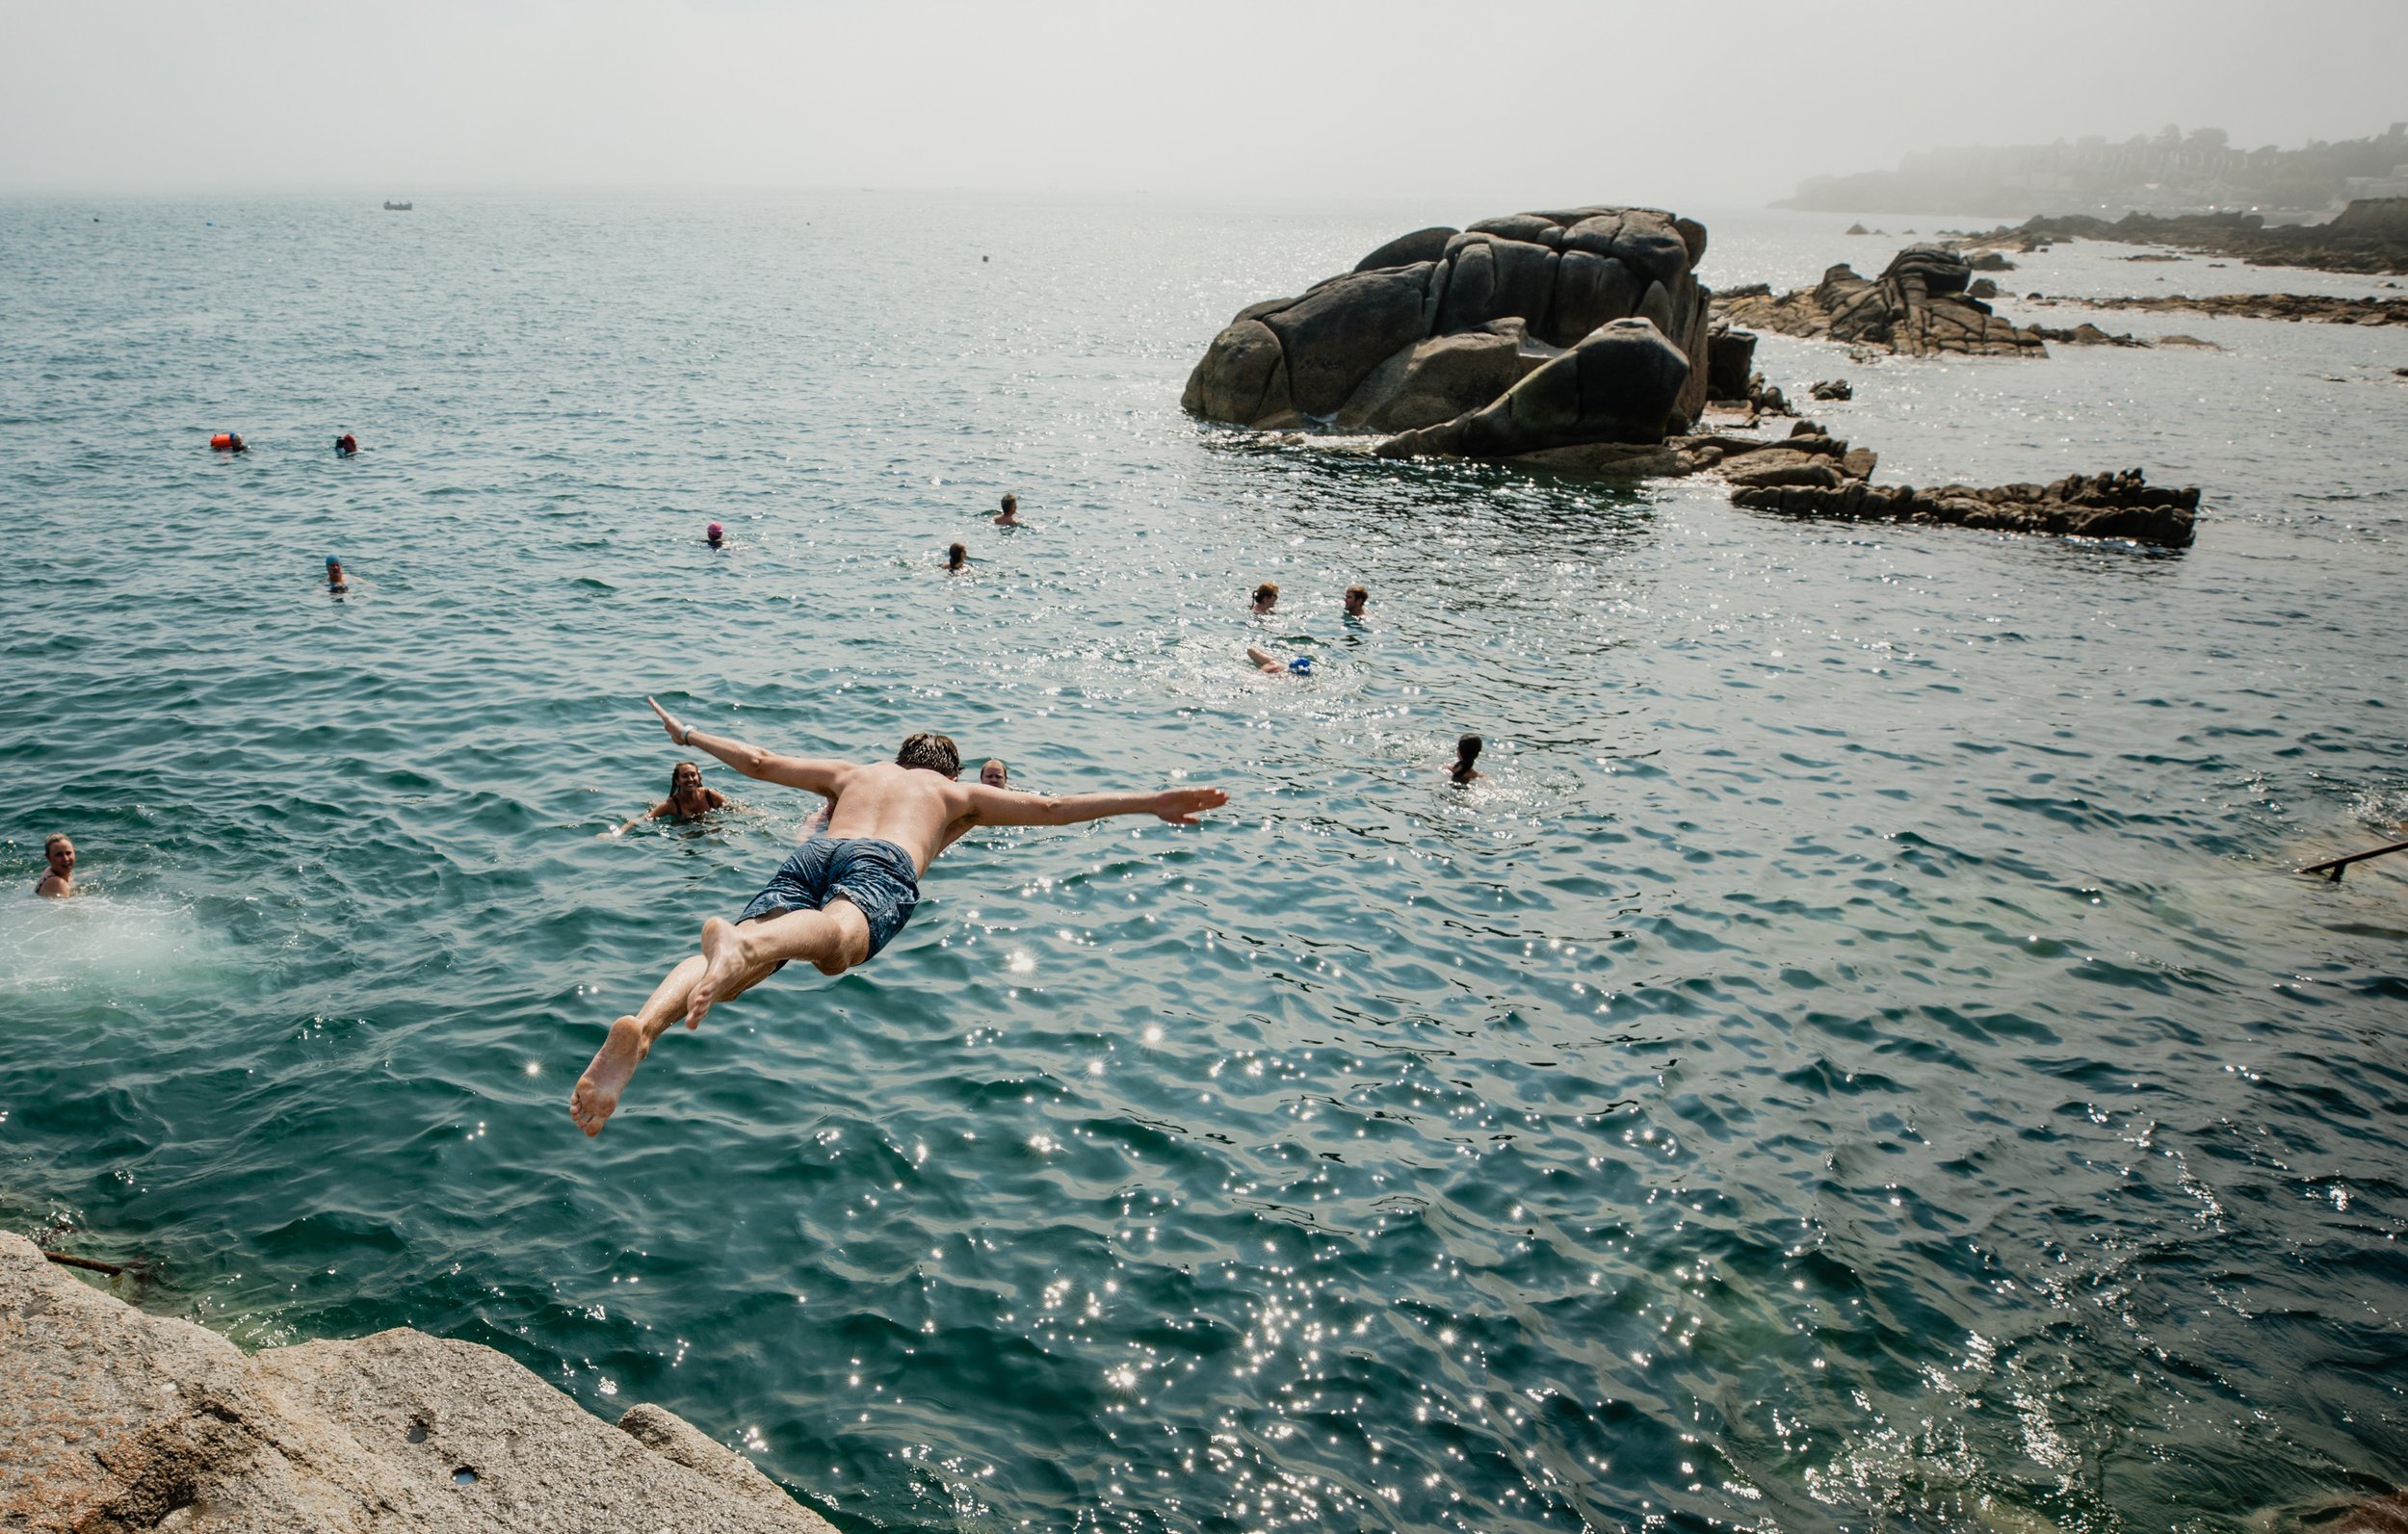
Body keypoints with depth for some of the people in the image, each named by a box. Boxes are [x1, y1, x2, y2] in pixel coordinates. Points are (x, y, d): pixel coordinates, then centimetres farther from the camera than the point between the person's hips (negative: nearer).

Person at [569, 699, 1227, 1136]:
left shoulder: (853, 772, 43)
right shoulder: (959, 793, 36)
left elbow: (759, 761, 46)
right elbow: (1050, 807, 24)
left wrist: (687, 733, 63)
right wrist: (1150, 803, 25)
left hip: (812, 853, 4)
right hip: (883, 864, -4)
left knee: (740, 955, -21)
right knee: (835, 939, -36)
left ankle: (641, 1027, -51)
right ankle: (739, 943, -71)